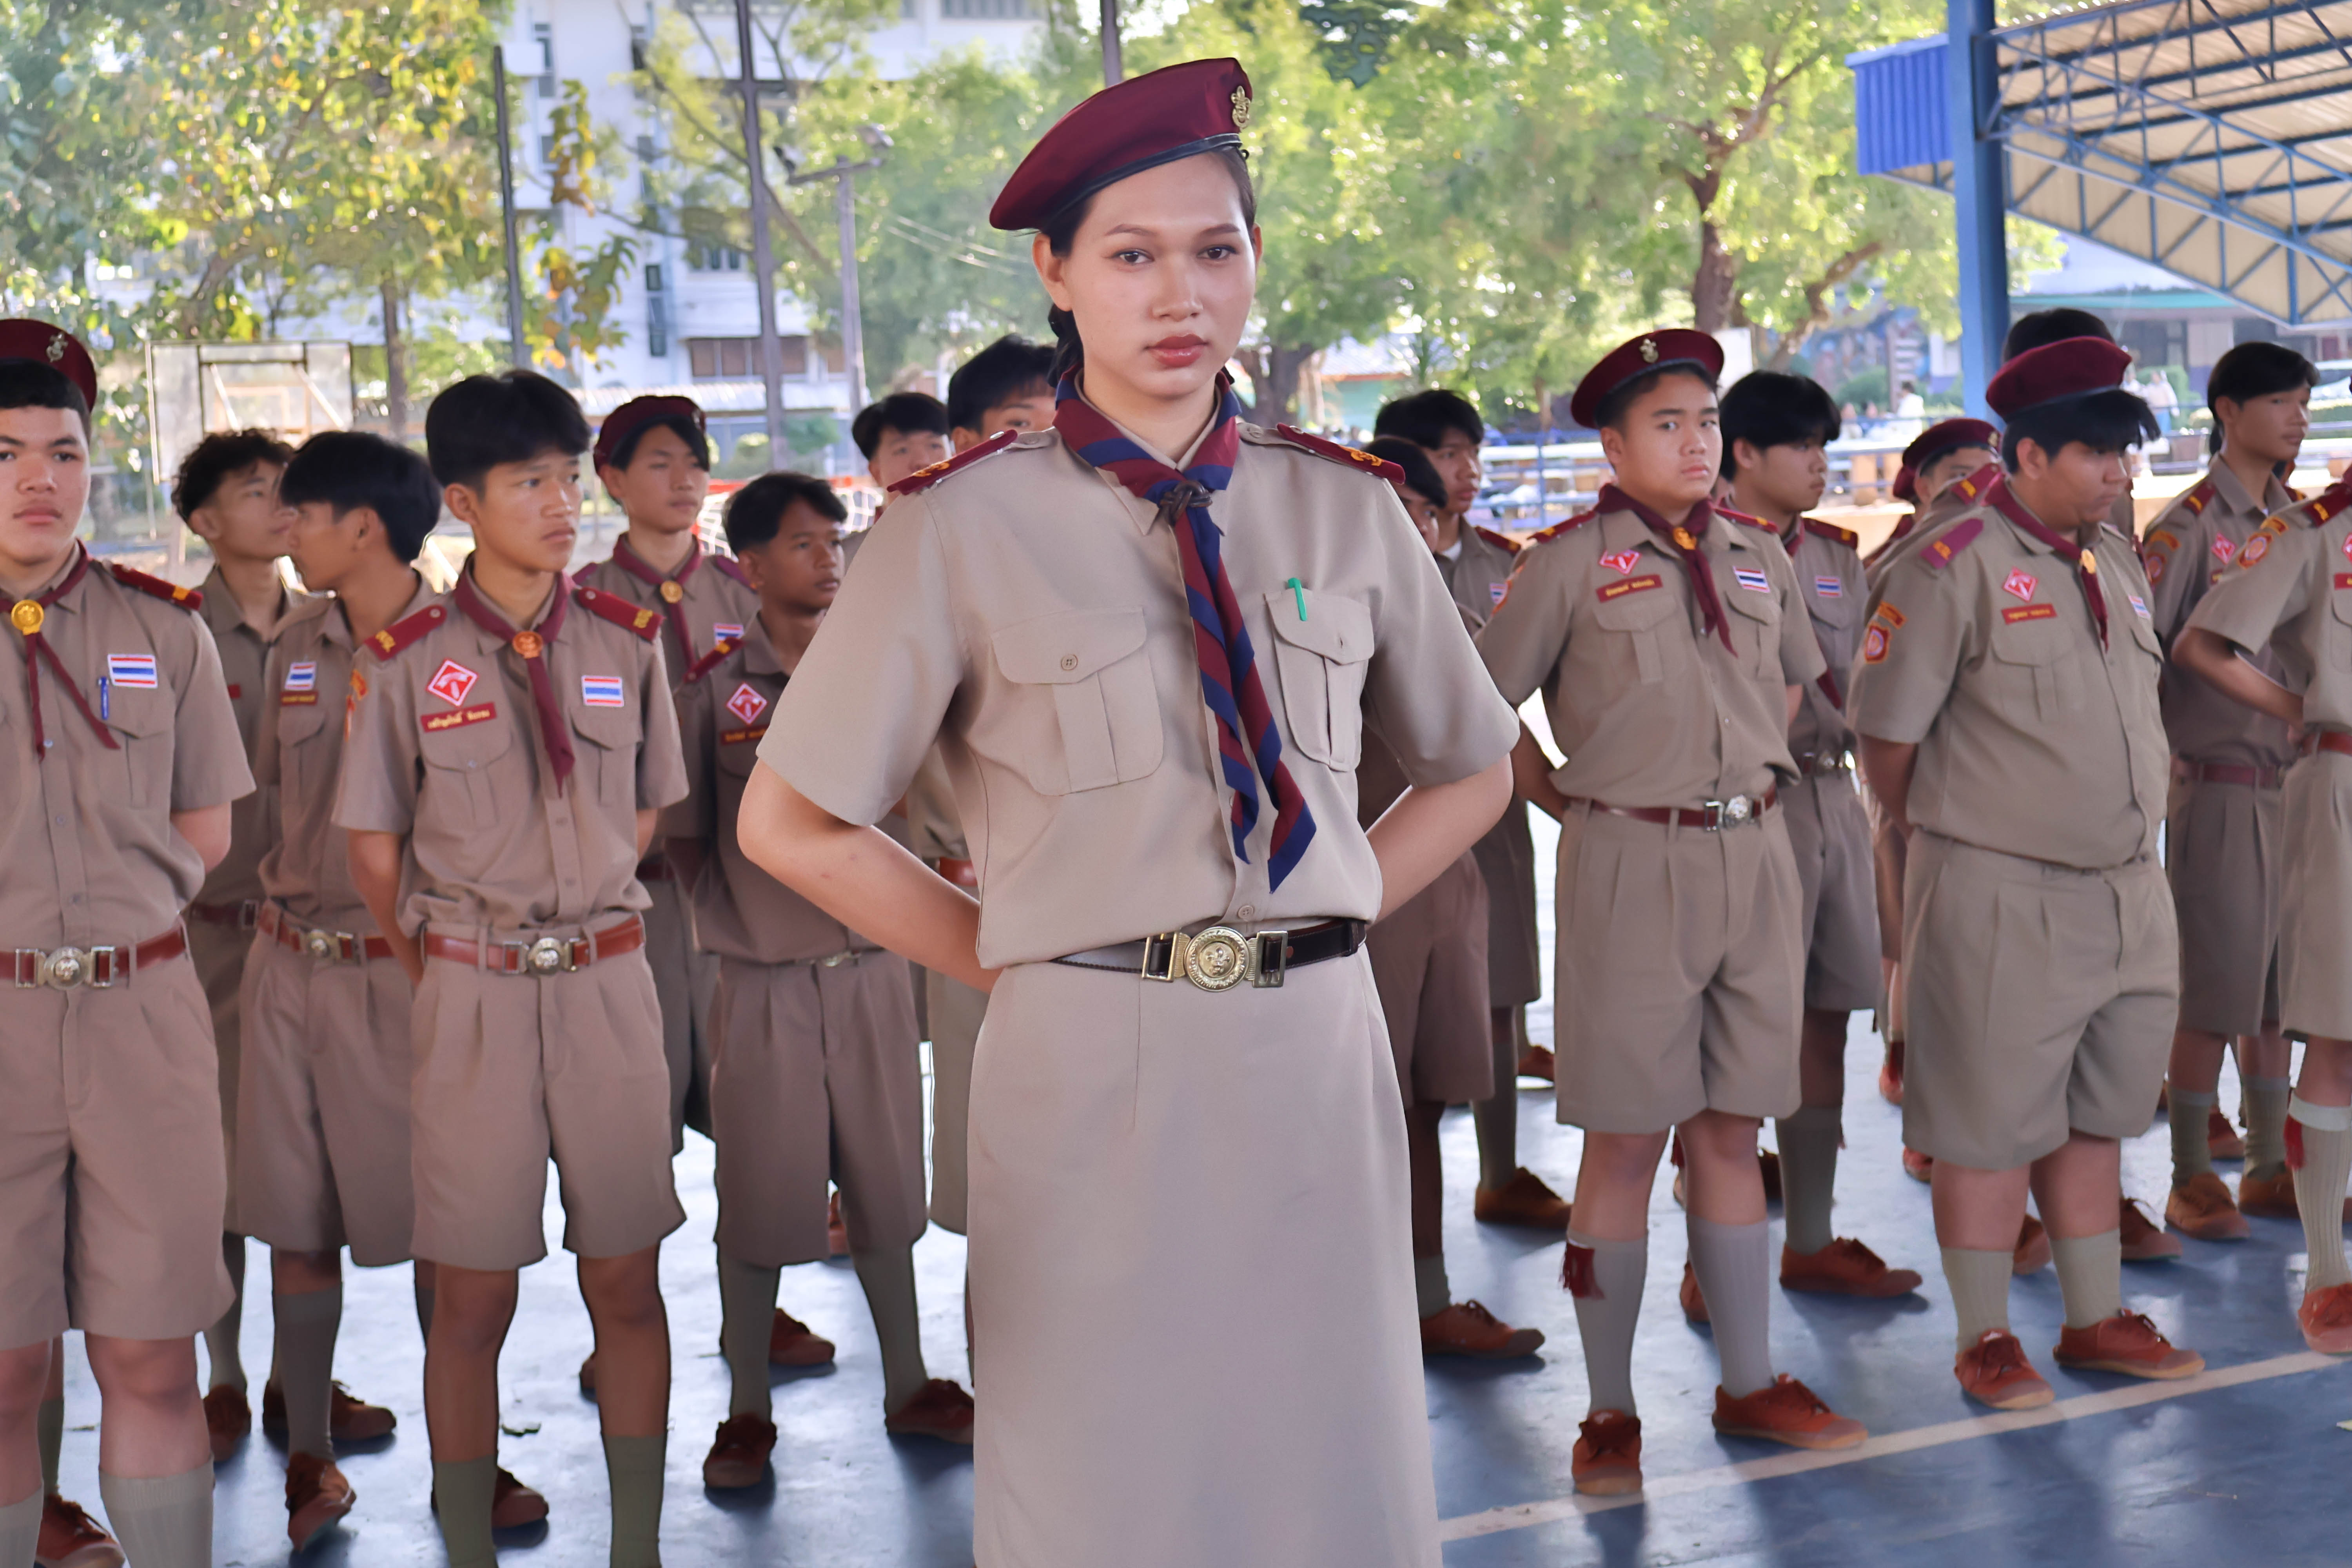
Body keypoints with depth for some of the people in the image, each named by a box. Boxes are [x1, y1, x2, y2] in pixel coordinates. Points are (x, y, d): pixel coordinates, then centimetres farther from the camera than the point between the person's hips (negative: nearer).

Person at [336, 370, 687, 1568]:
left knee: (626, 1282, 6)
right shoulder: (408, 659, -3)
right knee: (473, 1297, 3)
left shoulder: (625, 639, 4)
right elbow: (375, 852, 4)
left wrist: (576, 931, 11)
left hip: (609, 984, 2)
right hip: (470, 998, -2)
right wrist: (443, 973, 7)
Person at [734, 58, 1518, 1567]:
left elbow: (1473, 771, 17)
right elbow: (793, 824, -1)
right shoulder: (968, 527, -5)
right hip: (1093, 1061, -2)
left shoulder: (1345, 510, 4)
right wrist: (1010, 956, -2)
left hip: (1316, 1049, 3)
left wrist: (1330, 915, 5)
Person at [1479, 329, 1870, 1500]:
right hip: (1633, 864, -5)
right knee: (1625, 1140, 0)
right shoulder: (1572, 561, -5)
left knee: (1731, 1132, 12)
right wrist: (1561, 798, -2)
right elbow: (1484, 703, -2)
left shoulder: (1759, 559, 10)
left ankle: (1750, 1384, 22)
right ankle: (1610, 1412, 9)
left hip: (1754, 856, 5)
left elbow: (1795, 678, 27)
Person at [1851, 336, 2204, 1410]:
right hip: (2000, 899, -7)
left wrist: (2138, 845, 18)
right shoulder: (1954, 568, -12)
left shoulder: (2118, 563, 11)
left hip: (2128, 892, 7)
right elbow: (1887, 733, -9)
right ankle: (1984, 1339, 13)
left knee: (2094, 1114, 16)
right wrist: (1947, 838, 2)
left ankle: (2096, 1320, 28)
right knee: (1992, 1122, 1)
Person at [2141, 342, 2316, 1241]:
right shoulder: (2189, 527, -8)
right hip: (2219, 785, -6)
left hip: (2296, 781, 6)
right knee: (2212, 989, -2)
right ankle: (2190, 1180, 7)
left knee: (2277, 987, 11)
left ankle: (2267, 1166, 21)